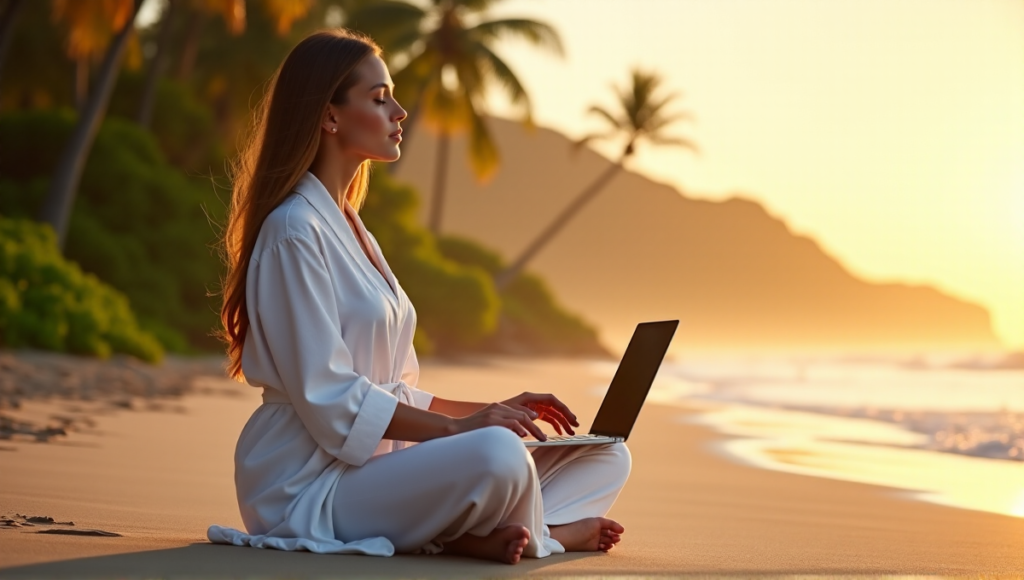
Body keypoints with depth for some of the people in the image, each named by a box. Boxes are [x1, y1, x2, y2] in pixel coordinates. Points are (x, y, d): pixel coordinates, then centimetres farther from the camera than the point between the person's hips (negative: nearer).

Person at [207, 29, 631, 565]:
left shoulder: (351, 230, 19)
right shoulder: (294, 230, -11)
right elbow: (329, 400, -18)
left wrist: (488, 411, 6)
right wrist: (458, 428, -19)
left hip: (376, 463, 9)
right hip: (311, 487, -9)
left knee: (606, 457, 2)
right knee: (499, 455, -37)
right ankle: (543, 533, -8)